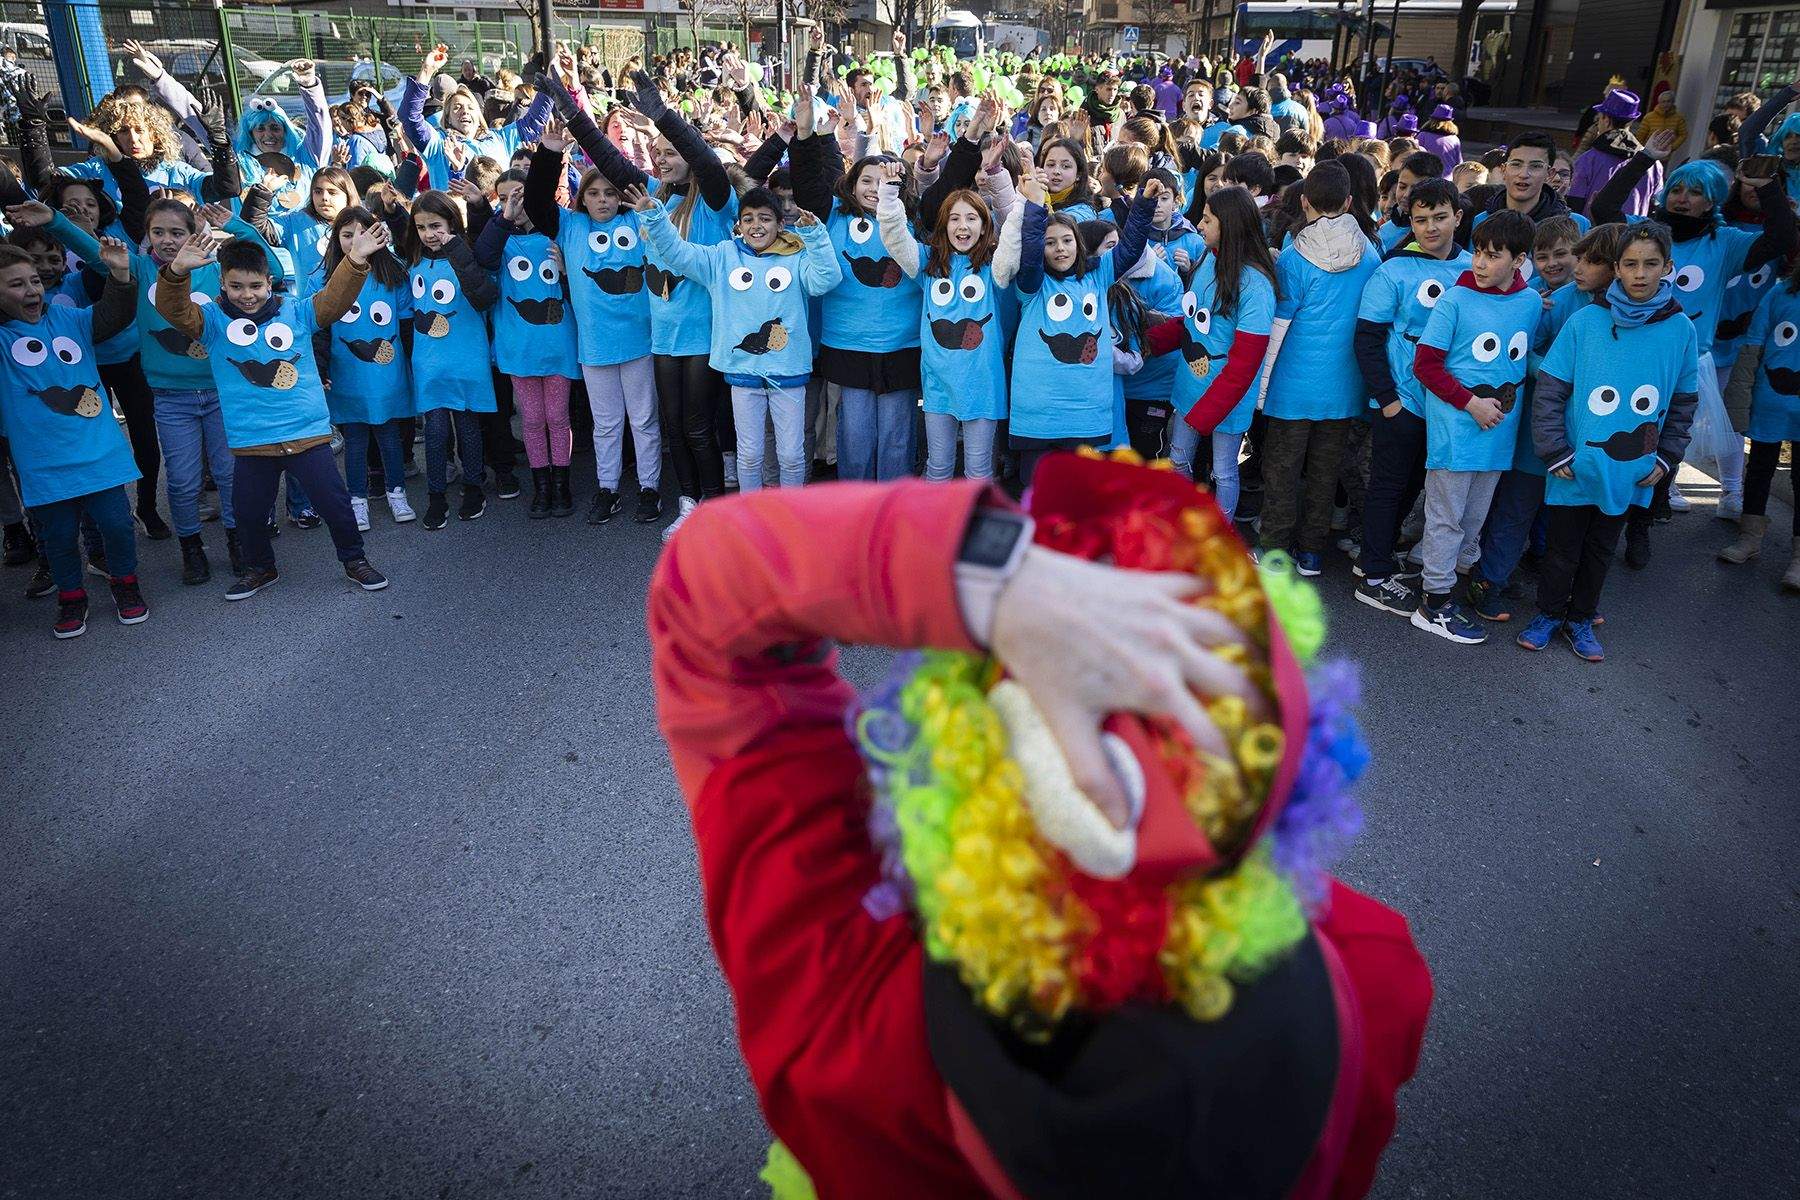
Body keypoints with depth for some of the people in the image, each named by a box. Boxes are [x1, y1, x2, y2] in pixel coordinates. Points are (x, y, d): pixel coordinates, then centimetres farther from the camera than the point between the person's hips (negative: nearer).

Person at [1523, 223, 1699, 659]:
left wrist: (1666, 458, 5)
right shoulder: (1585, 321, -10)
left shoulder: (1681, 329, -2)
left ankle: (1581, 618, 32)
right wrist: (1556, 453, -10)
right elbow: (1549, 392, -7)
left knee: (1600, 550, 16)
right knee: (1562, 548, 10)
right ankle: (1549, 613, 29)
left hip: (1631, 472, 2)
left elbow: (1683, 404, 9)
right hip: (1576, 467, -2)